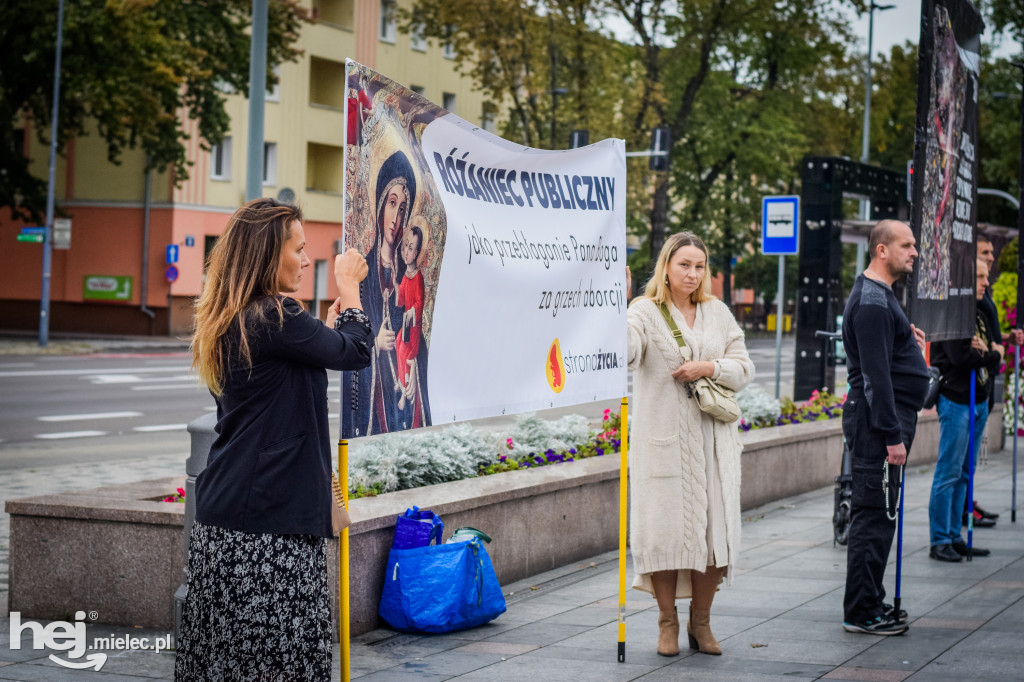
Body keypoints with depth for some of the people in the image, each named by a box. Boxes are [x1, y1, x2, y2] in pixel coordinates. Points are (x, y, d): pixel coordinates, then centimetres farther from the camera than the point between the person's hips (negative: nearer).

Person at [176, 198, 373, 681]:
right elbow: (357, 350, -2)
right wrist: (349, 286, 12)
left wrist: (335, 308, 23)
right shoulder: (276, 319, -15)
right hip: (266, 527, -9)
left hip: (220, 517, 9)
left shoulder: (228, 323, 12)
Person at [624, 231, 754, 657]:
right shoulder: (646, 311, -2)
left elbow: (744, 367, 11)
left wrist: (710, 368, -7)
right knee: (664, 528, -3)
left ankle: (701, 622, 16)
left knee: (713, 527, 3)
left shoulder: (718, 313, 12)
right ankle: (668, 624, 10)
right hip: (663, 439, -4)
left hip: (713, 439, 4)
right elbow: (623, 353, -20)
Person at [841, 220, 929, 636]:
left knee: (877, 515, 14)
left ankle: (871, 604, 21)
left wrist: (905, 338, 11)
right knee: (873, 515, -7)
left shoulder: (879, 295, 17)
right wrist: (892, 436, -22)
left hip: (887, 419, 11)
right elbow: (875, 375, -21)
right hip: (876, 422, -11)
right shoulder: (871, 302, -16)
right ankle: (861, 613, -3)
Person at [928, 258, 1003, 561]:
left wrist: (983, 353, -7)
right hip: (956, 400, -9)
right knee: (949, 472, -7)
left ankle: (954, 537, 17)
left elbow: (996, 359, 14)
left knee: (964, 473, 11)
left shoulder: (980, 315, 16)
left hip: (979, 400, 9)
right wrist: (991, 355, -6)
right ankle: (939, 541, -2)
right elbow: (960, 357, -21)